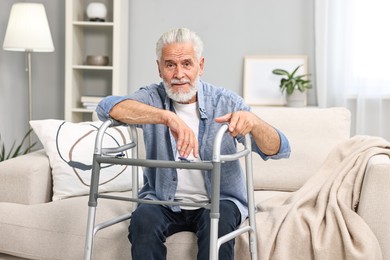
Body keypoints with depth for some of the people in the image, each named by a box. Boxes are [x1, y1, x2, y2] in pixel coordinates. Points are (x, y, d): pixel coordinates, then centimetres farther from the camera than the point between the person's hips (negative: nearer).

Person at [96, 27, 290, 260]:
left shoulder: (225, 102, -6)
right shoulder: (152, 97, -4)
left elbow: (280, 150, -12)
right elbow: (107, 107, -25)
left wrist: (253, 122, -36)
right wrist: (166, 116, -37)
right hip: (162, 200, 1)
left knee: (218, 221, -32)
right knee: (143, 220, -29)